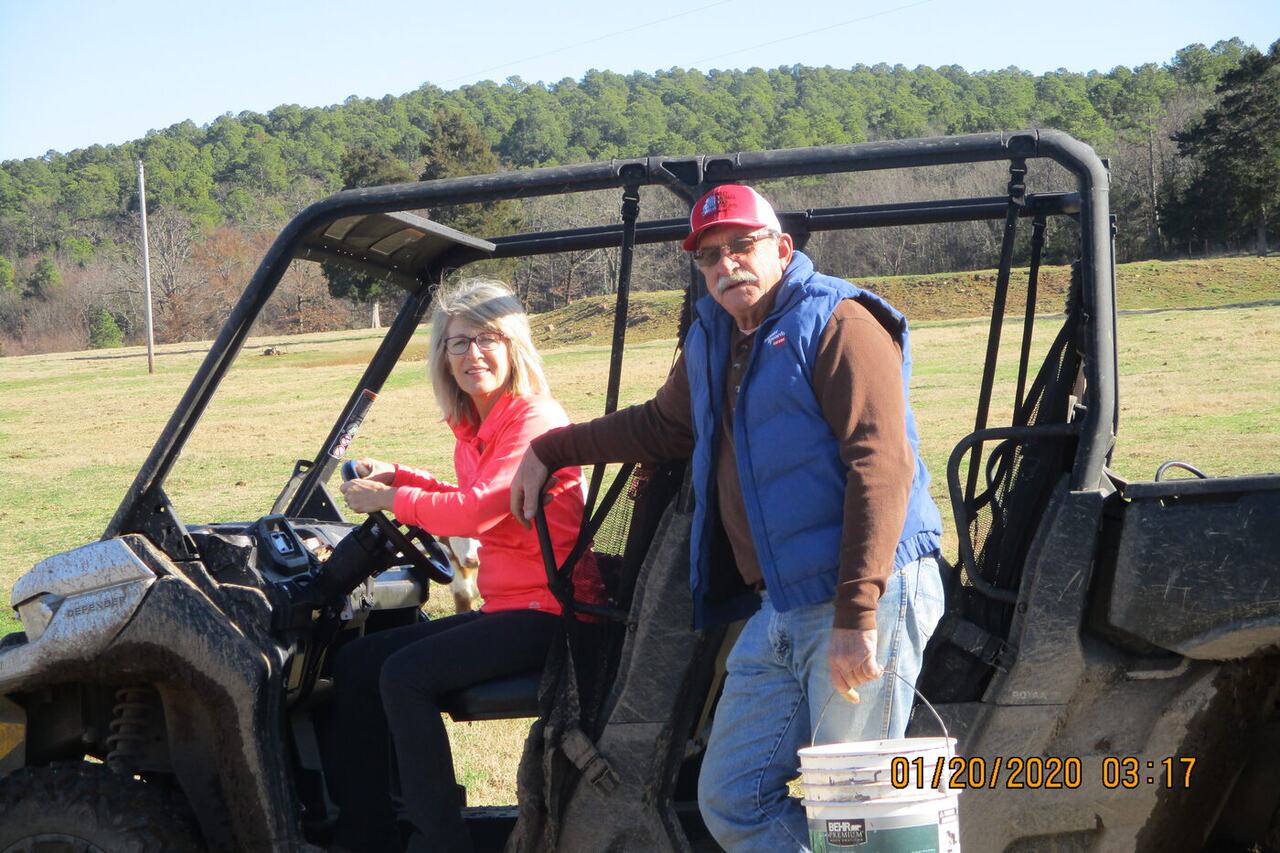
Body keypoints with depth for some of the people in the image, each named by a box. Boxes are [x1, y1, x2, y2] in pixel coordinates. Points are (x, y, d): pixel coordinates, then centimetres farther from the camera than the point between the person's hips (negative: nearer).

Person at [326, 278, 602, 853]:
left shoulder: (535, 419, -15)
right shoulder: (474, 430, 13)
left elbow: (478, 510, -25)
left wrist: (389, 499, -12)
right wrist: (399, 478, 15)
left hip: (548, 610, -10)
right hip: (503, 606, 10)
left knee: (406, 674, -24)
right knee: (355, 663, 3)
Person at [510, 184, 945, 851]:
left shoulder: (837, 323, -8)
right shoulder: (711, 341, 18)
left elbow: (881, 467, -17)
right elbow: (662, 424, 38)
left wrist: (856, 615, -24)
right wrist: (551, 450, 36)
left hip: (867, 600, -9)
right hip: (780, 610, 9)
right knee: (730, 799, 9)